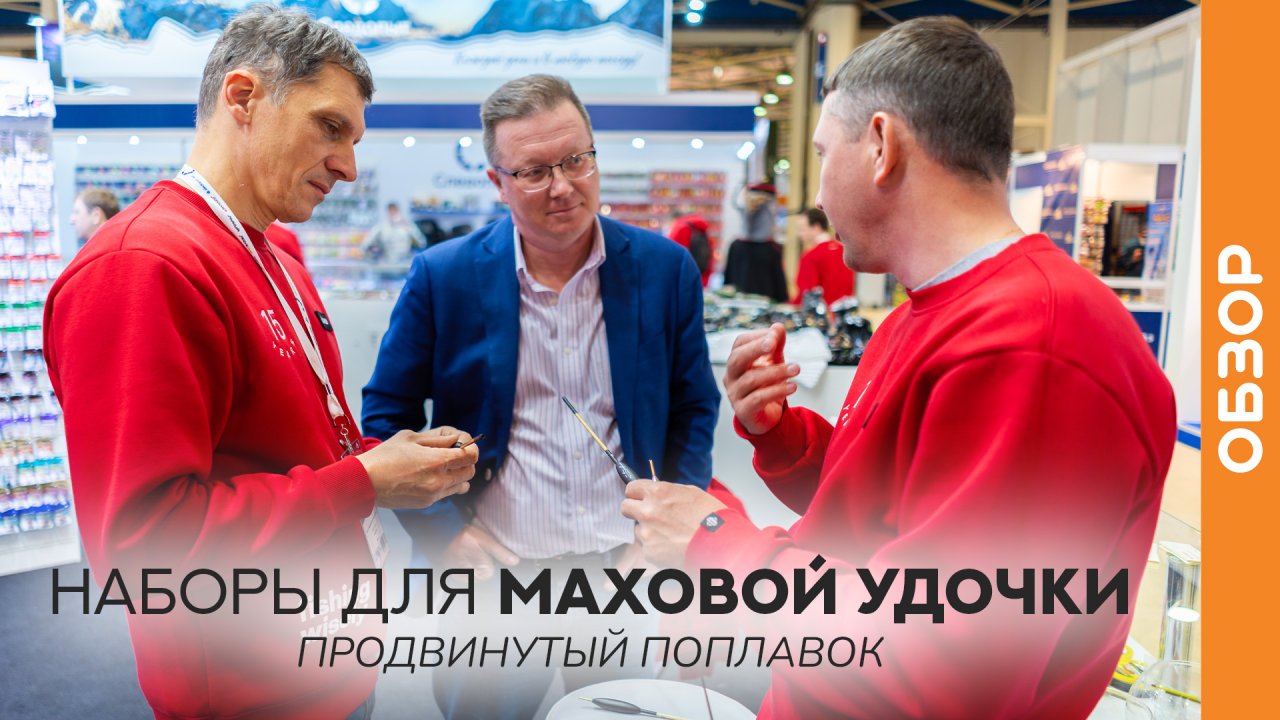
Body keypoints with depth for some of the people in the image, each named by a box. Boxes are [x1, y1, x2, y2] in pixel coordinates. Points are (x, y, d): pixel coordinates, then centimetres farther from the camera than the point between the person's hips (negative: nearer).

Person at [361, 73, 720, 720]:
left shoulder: (666, 268, -3)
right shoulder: (442, 277, -7)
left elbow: (694, 412, 6)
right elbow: (387, 418, 2)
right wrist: (443, 530, -7)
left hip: (624, 569, 2)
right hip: (492, 569, -1)